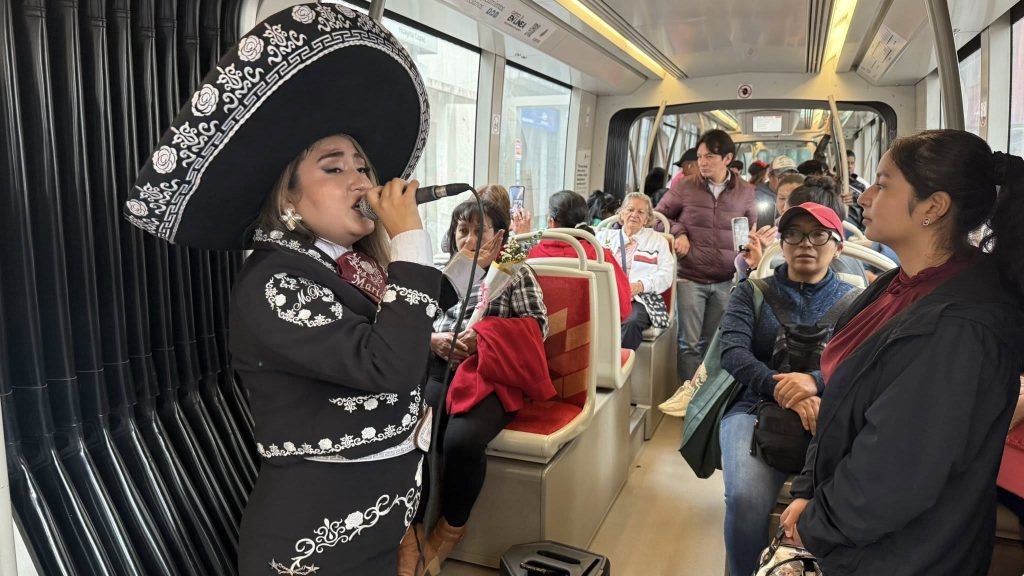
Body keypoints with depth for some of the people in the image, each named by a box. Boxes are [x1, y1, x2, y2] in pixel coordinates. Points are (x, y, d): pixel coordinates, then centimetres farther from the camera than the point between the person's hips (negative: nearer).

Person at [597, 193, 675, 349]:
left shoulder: (658, 240, 20)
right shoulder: (604, 236, 24)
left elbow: (667, 274, 7)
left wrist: (641, 285, -11)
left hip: (640, 299, -1)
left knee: (631, 322, -35)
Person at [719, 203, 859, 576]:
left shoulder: (853, 302, 14)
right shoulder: (751, 293, 15)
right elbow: (732, 350, -2)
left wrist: (816, 382, -23)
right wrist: (780, 388, -19)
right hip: (756, 409, 0)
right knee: (746, 500, -27)